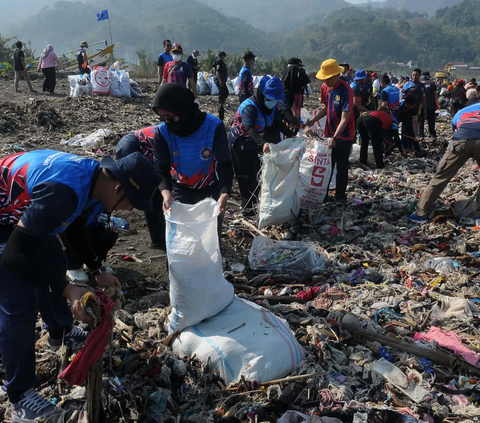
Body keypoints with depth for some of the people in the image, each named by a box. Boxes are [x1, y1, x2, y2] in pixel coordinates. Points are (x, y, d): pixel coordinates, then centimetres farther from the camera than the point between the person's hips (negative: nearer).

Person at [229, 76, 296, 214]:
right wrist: (263, 143, -61)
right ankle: (247, 207, 7)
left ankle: (255, 202, 30)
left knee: (257, 173, 15)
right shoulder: (249, 107, -31)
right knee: (246, 176, -3)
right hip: (241, 143, -8)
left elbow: (279, 123, -3)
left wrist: (292, 135, -17)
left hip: (255, 142, 8)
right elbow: (250, 129, -45)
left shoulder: (272, 106, -7)